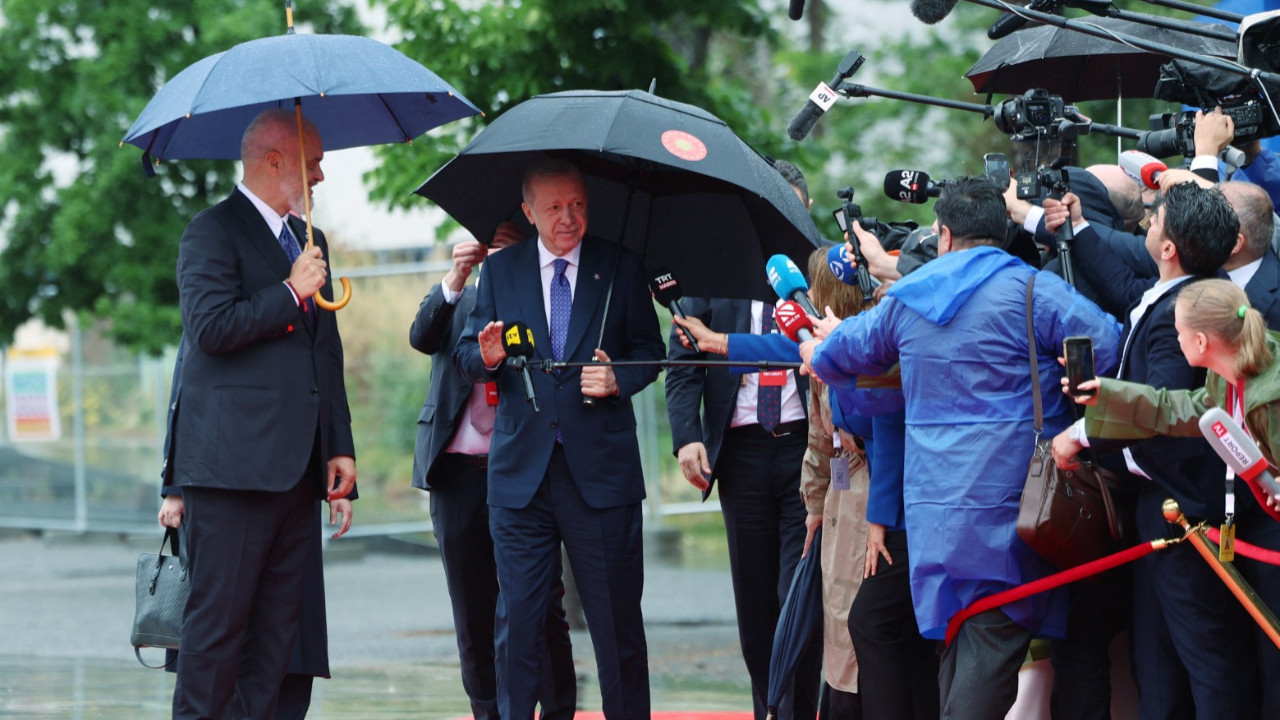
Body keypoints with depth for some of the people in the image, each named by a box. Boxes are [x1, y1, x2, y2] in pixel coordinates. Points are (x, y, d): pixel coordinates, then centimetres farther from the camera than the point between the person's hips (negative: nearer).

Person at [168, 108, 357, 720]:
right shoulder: (213, 232, -4)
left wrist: (340, 446, 15)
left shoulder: (308, 241, 22)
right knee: (219, 617, -8)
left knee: (277, 623, 5)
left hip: (296, 465, 8)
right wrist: (291, 293, -10)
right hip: (234, 461, -8)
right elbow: (210, 327, -18)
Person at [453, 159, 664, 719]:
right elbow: (466, 356, 9)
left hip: (600, 469, -1)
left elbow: (650, 350, 7)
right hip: (521, 471, 1)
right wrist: (487, 357, -14)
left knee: (618, 619, 3)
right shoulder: (499, 270, 9)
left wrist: (618, 379, -13)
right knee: (518, 618, 2)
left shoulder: (620, 268, 6)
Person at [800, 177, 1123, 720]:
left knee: (960, 639, 16)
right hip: (1005, 504, -5)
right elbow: (1112, 346, -15)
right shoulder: (1030, 291, -8)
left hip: (932, 506, 5)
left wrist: (822, 347, 50)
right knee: (996, 639, -7)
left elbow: (841, 352, 26)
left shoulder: (903, 299, 10)